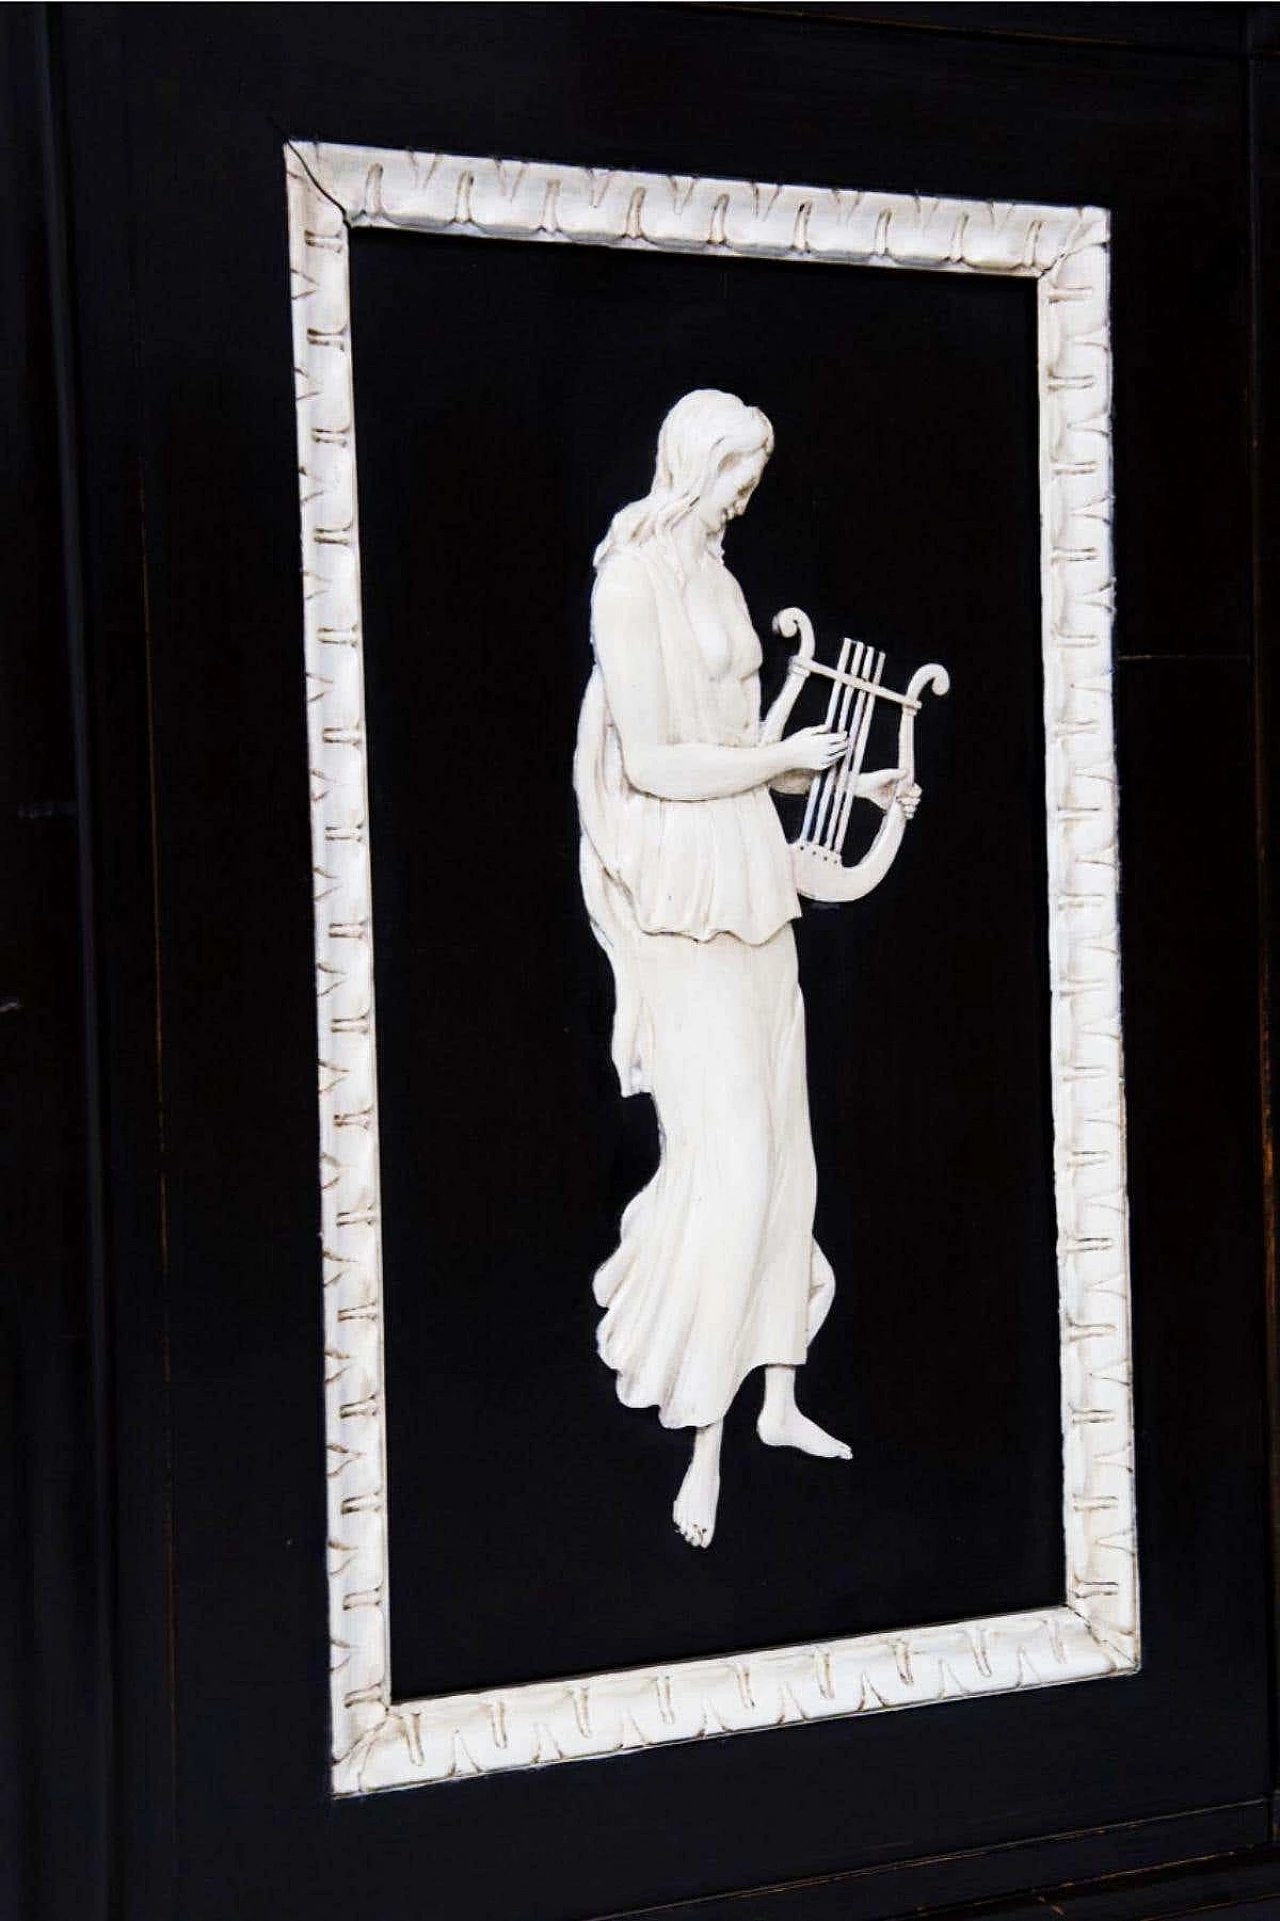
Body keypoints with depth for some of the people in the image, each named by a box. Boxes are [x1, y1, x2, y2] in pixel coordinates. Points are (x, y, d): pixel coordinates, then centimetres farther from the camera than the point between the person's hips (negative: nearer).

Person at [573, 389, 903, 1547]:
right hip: (685, 895, -9)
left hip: (753, 880, 9)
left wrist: (849, 782, 22)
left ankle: (777, 1399, 24)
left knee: (778, 1148, 12)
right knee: (726, 1157, -10)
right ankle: (702, 1447, -2)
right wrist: (784, 758, -8)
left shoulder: (712, 572, 14)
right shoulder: (633, 581, -13)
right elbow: (653, 762, -18)